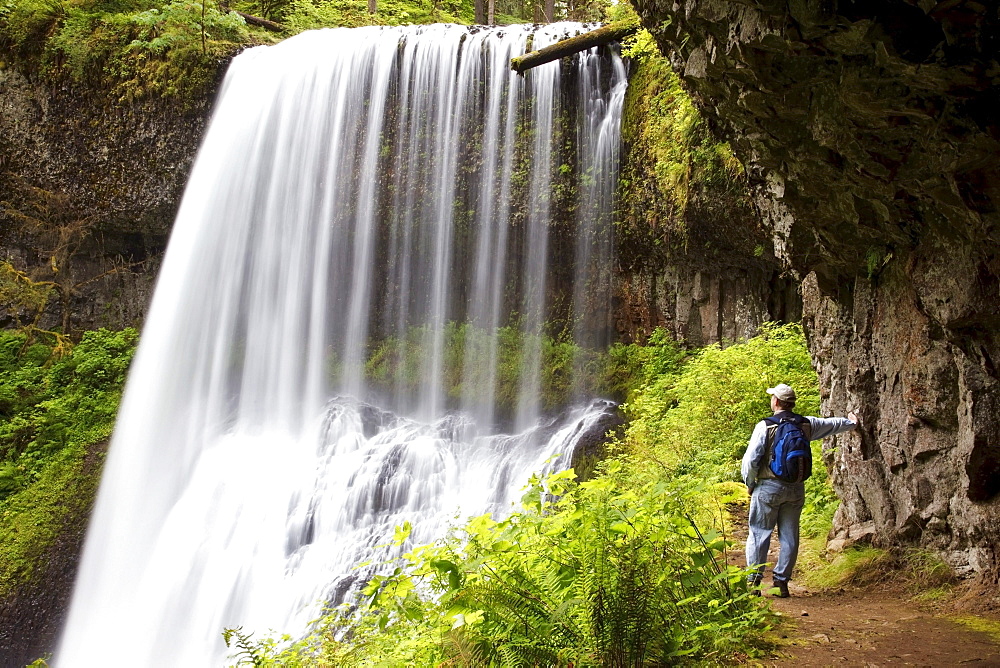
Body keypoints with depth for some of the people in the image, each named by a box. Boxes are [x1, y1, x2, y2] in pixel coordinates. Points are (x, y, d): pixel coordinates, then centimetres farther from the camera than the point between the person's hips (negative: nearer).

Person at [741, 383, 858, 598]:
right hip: (796, 489, 4)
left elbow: (751, 459, -14)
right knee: (789, 537, 9)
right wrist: (851, 422, 43)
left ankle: (753, 581, 2)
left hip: (768, 487, -4)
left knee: (759, 534, 3)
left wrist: (750, 483, 2)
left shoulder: (765, 426, -11)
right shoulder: (807, 424, 3)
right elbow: (833, 424, 22)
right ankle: (781, 582, 11)